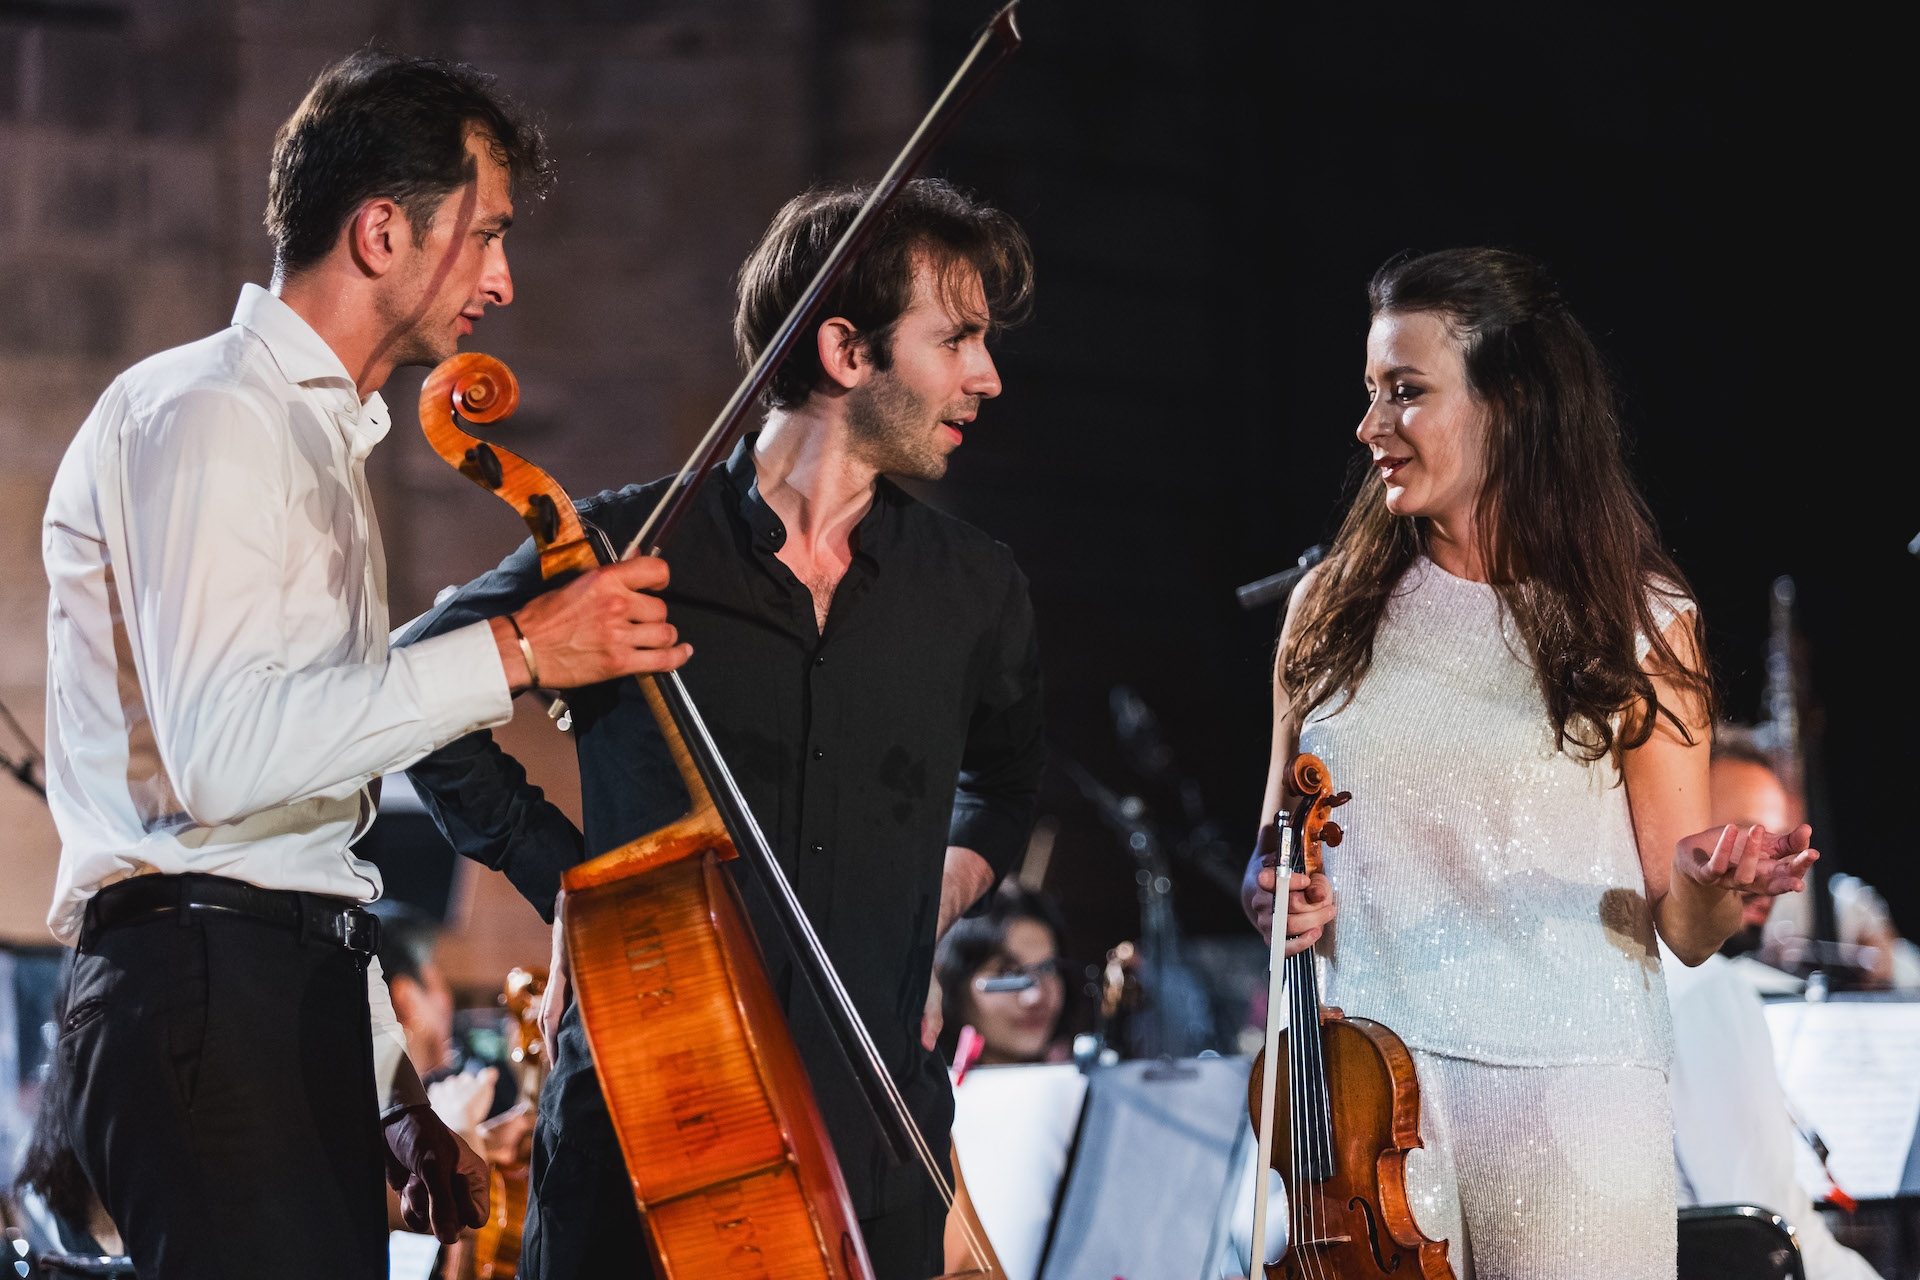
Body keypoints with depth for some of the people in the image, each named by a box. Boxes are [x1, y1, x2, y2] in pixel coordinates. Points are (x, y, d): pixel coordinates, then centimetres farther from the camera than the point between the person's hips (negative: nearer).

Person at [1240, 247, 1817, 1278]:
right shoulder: (1331, 610, 9)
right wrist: (1272, 900, -3)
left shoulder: (1635, 623, 3)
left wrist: (1706, 888, -18)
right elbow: (1276, 852, 19)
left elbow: (1682, 933, 4)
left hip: (1567, 1095, -2)